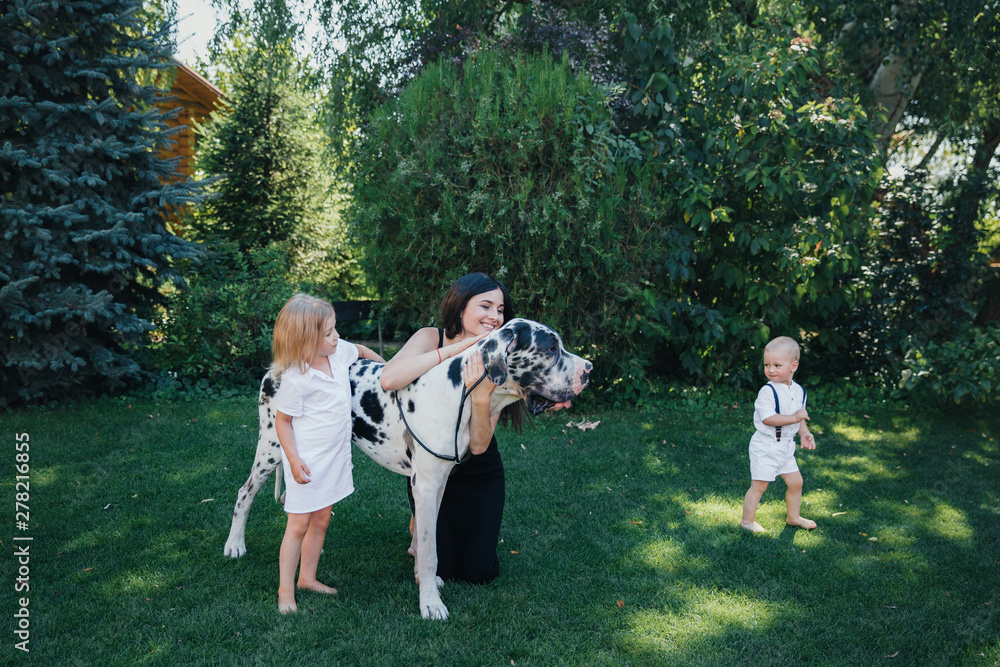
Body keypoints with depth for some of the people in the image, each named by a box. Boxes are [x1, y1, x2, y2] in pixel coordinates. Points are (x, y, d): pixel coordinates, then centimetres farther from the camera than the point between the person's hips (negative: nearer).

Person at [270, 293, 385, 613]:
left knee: (321, 520, 16)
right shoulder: (295, 379, -23)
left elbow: (362, 351, 19)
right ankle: (285, 589, 13)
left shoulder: (339, 351, -4)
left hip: (335, 455, 7)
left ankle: (307, 577, 30)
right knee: (299, 524, 1)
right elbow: (282, 420, -14)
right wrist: (294, 461, -18)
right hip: (306, 460, -7)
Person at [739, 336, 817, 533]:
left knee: (796, 482, 16)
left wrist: (804, 433, -1)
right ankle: (747, 520, 10)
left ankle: (793, 516, 36)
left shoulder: (799, 391, 4)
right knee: (759, 485, -4)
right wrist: (794, 417, -28)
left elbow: (800, 417, 16)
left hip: (786, 446, 7)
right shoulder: (767, 391, -19)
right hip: (765, 447, -7)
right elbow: (767, 418, -27)